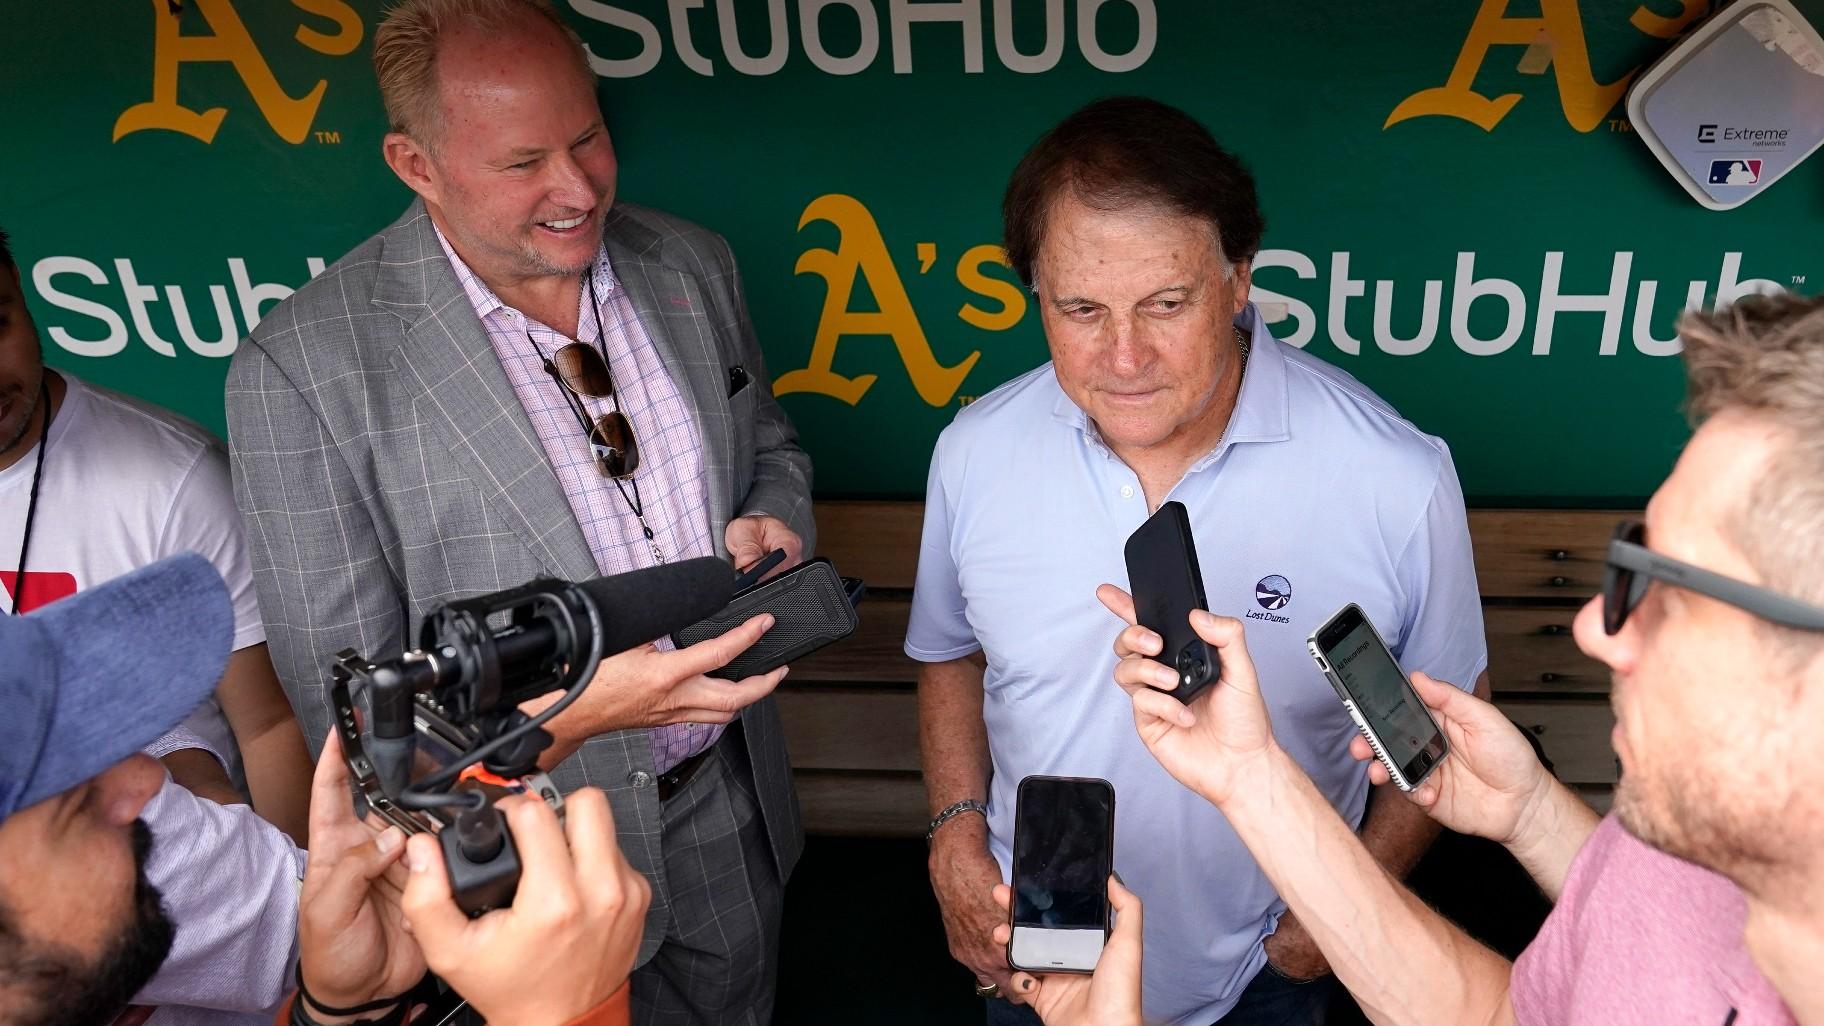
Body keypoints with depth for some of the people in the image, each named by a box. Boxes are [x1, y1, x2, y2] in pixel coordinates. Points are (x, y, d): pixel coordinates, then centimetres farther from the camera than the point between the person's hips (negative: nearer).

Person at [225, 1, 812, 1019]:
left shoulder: (693, 266, -5)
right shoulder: (302, 370, -21)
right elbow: (347, 704, -18)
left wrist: (769, 525, -13)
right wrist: (571, 710, -34)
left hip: (731, 810, 5)